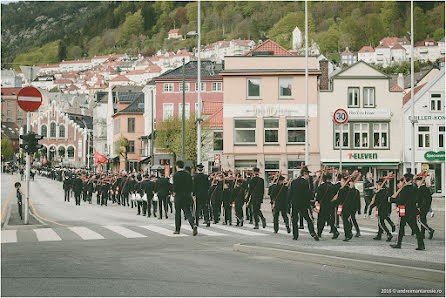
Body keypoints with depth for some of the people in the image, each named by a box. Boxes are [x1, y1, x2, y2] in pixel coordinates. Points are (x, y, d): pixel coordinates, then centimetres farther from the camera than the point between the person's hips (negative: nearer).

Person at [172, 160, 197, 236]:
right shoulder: (188, 174, 7)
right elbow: (191, 185, 7)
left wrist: (174, 193, 1)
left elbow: (175, 186, -14)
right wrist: (189, 193, 14)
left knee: (177, 213, 9)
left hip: (179, 196, -4)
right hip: (187, 196, 4)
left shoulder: (176, 175, -9)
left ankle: (177, 229, 15)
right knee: (187, 212, 3)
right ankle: (193, 225, -21)